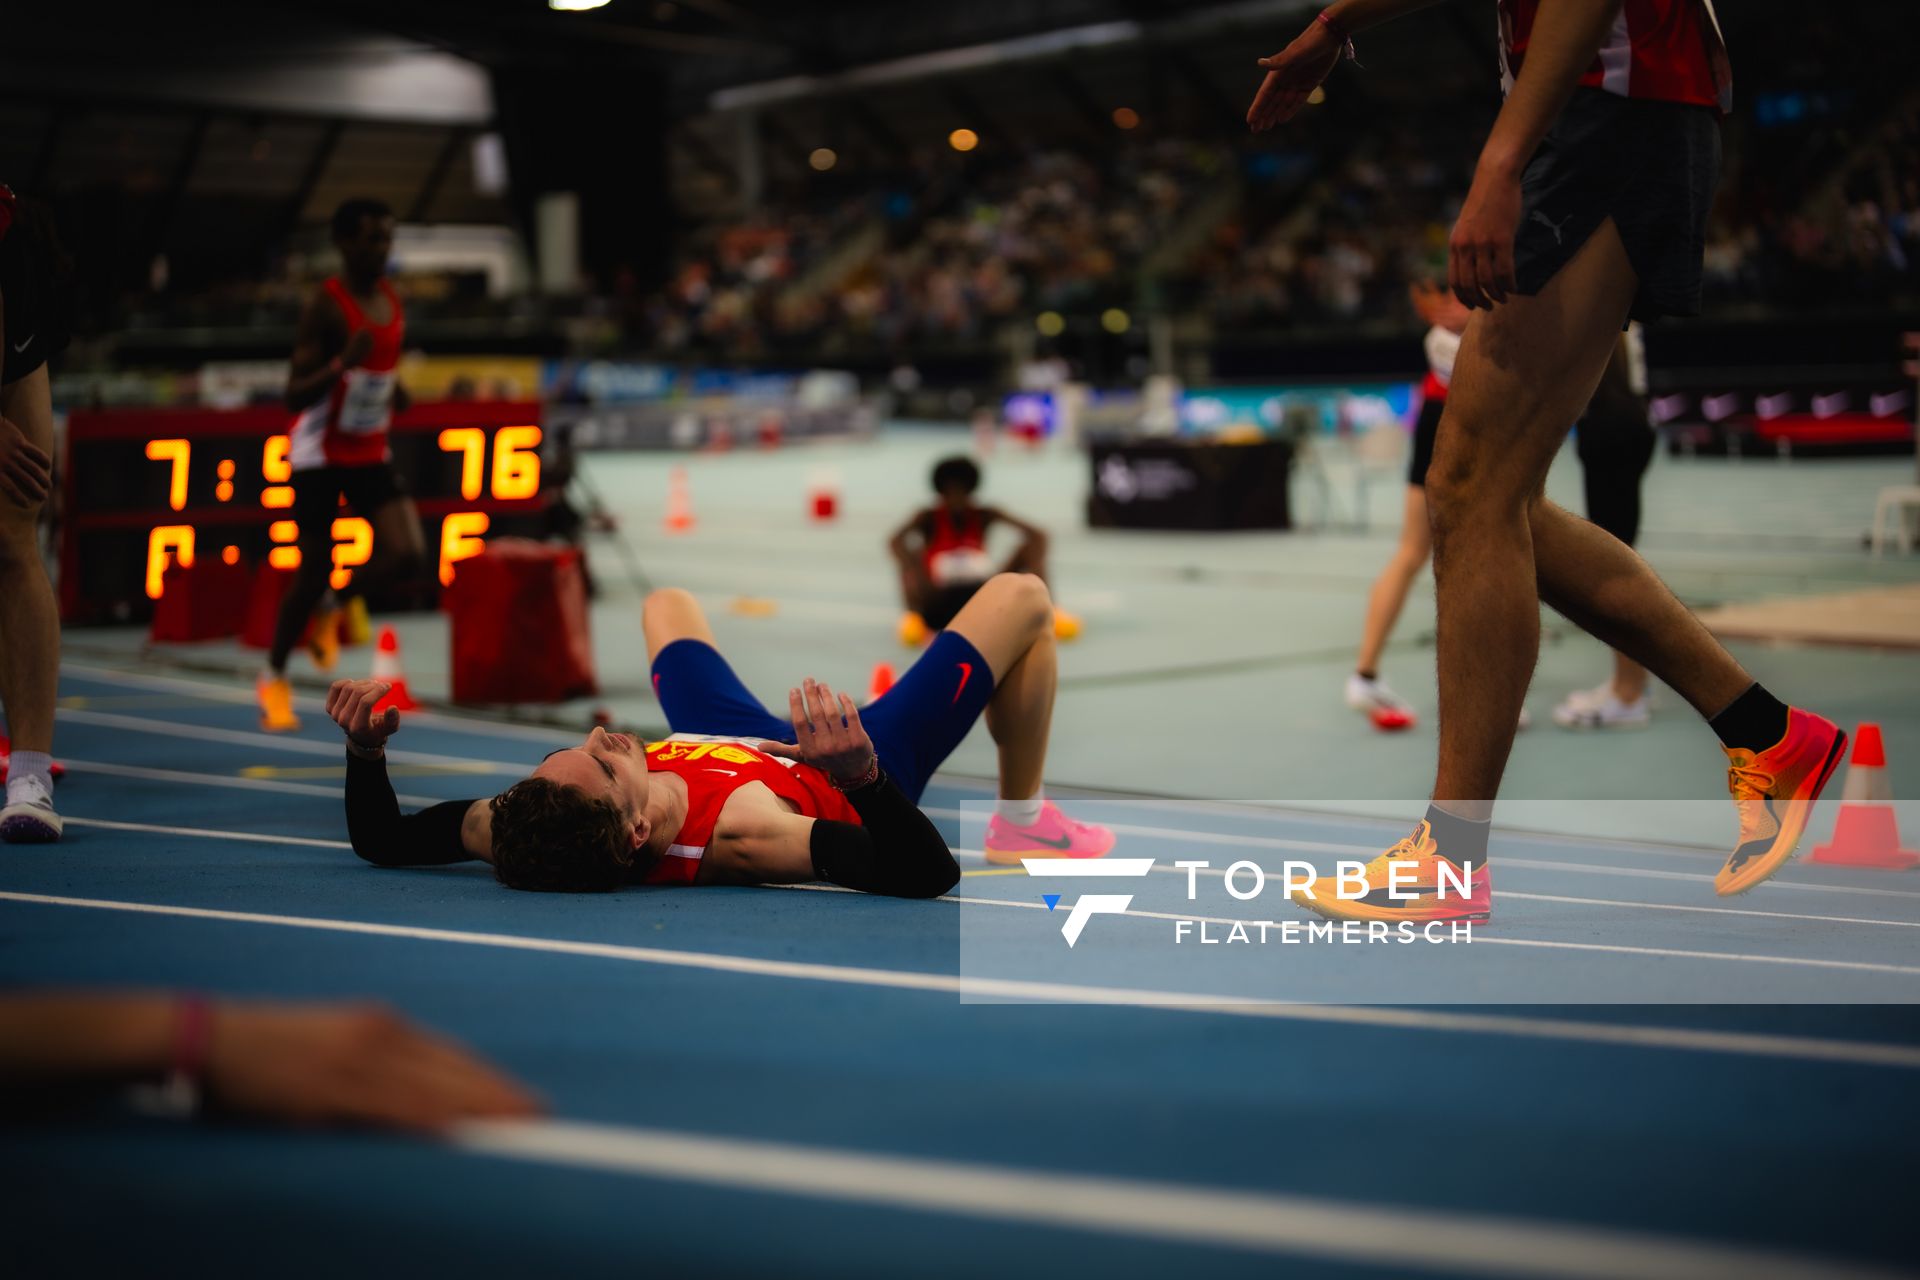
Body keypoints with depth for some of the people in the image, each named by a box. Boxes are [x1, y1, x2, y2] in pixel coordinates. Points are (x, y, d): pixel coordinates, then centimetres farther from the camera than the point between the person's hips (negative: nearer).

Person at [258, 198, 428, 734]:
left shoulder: (393, 301, 5)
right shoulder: (324, 305, -16)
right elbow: (295, 395, -20)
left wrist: (395, 391, 2)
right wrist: (342, 364, -35)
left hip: (371, 453, 6)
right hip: (321, 454, -6)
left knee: (409, 560, -11)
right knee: (313, 570, -1)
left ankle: (332, 607, 19)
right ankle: (274, 678, 20)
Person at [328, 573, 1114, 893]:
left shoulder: (529, 826, -37)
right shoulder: (739, 838, -50)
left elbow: (383, 838, -24)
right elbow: (929, 875, -52)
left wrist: (365, 746, -41)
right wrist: (861, 772, -66)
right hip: (861, 774, -5)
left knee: (667, 605, 32)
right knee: (1021, 596, 4)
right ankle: (1022, 826, 26)